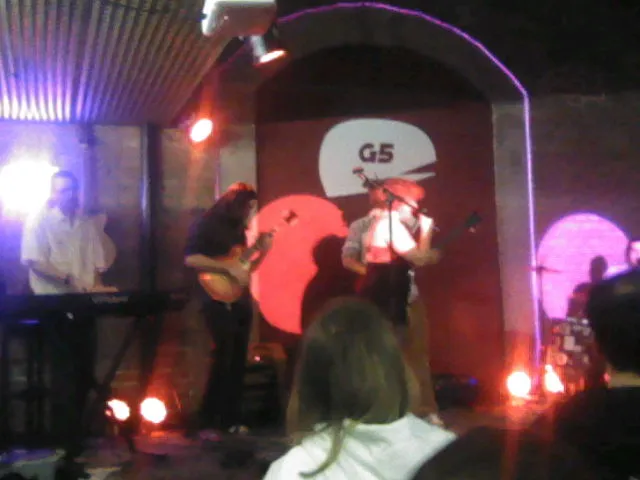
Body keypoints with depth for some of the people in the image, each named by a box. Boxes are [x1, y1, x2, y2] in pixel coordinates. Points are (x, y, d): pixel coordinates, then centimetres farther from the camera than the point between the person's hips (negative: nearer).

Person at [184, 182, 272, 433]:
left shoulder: (238, 227, 16)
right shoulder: (206, 224, -7)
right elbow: (190, 259, -18)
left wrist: (263, 252, 5)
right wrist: (228, 267, -20)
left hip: (241, 299, 8)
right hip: (218, 299, -8)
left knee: (238, 361, 8)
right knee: (224, 357, -12)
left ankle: (230, 419, 15)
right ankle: (207, 419, -2)